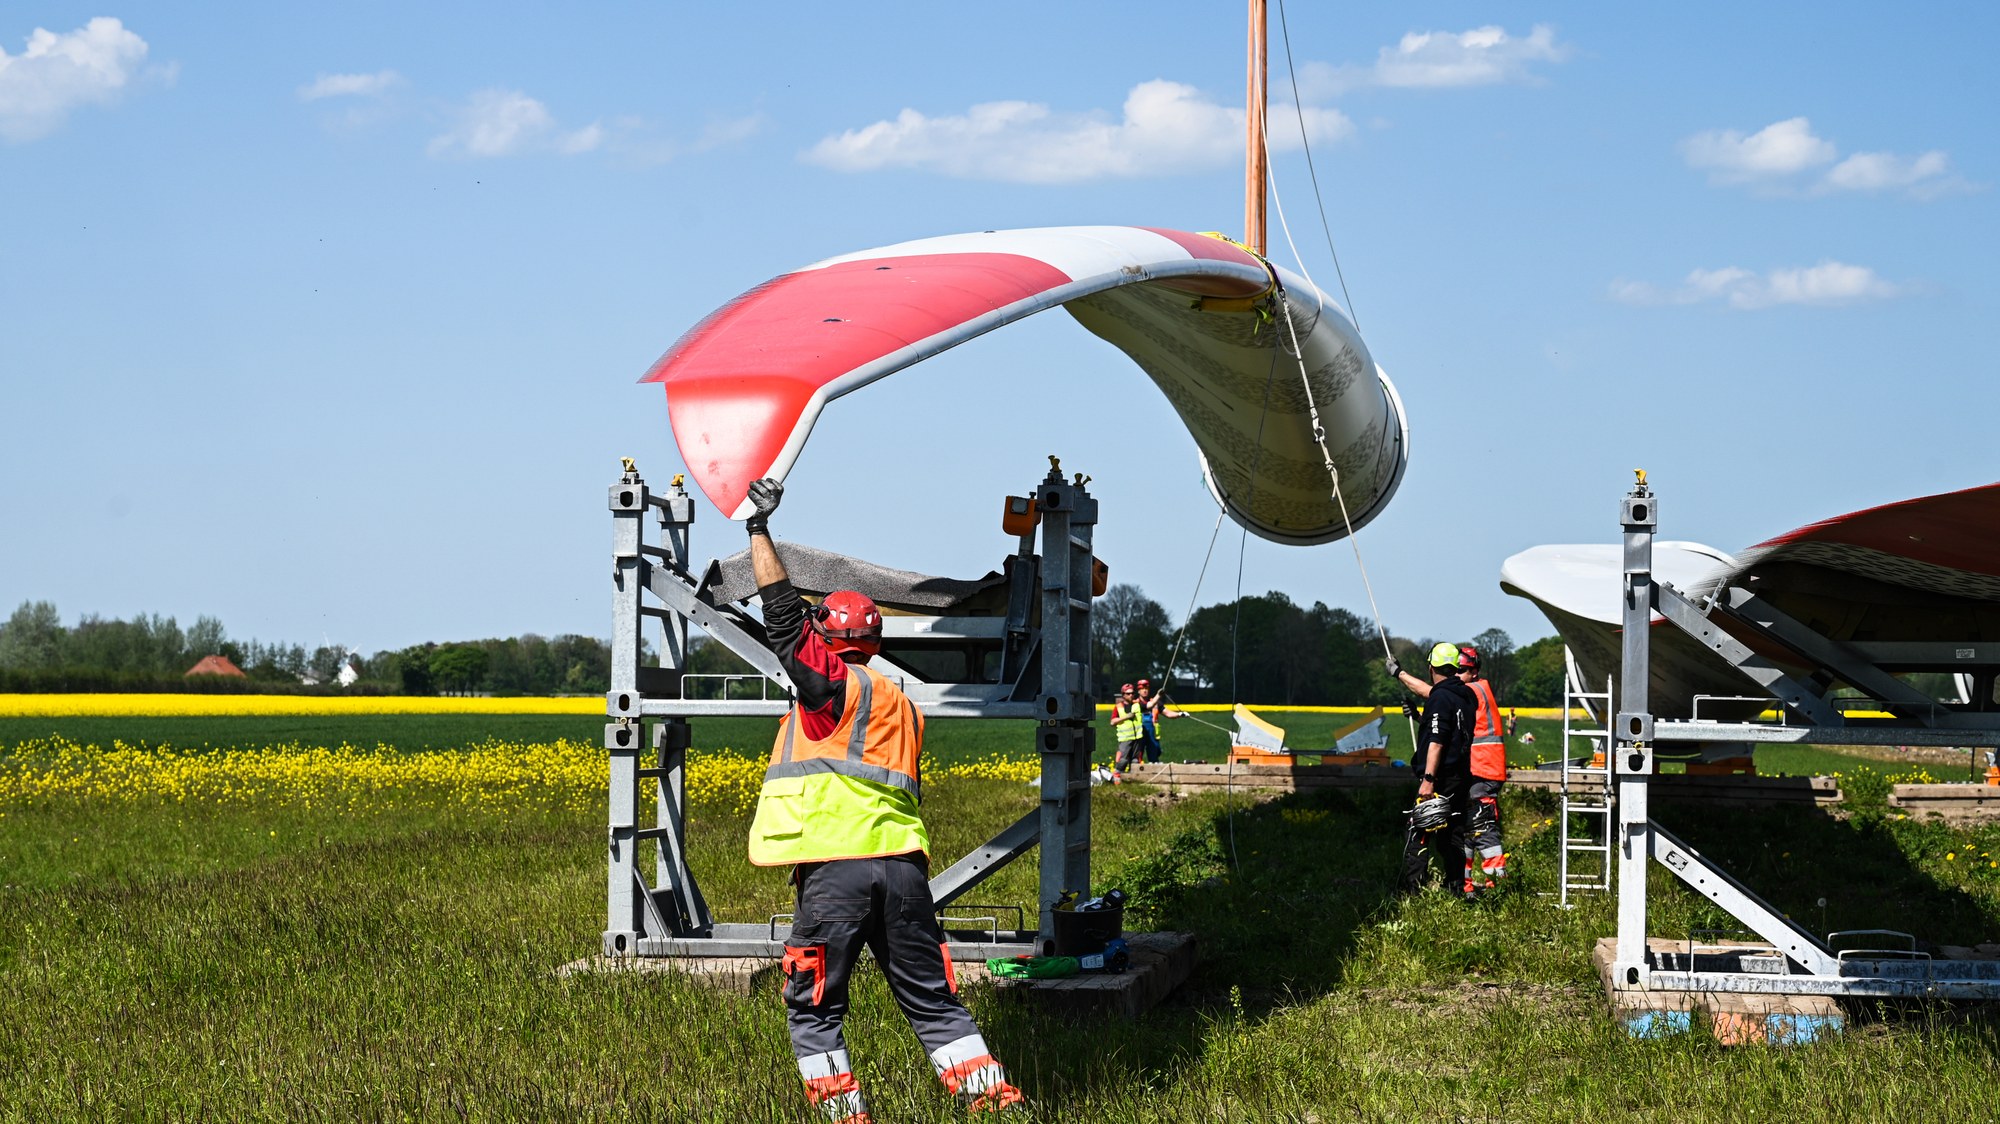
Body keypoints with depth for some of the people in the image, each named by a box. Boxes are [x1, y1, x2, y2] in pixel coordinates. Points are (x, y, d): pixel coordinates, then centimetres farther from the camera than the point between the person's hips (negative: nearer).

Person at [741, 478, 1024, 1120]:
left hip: (836, 868, -7)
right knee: (932, 1000, 11)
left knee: (812, 1006, 4)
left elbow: (782, 615, -5)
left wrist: (759, 528, 0)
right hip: (903, 866, 7)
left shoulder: (832, 683, -1)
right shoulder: (902, 705, 22)